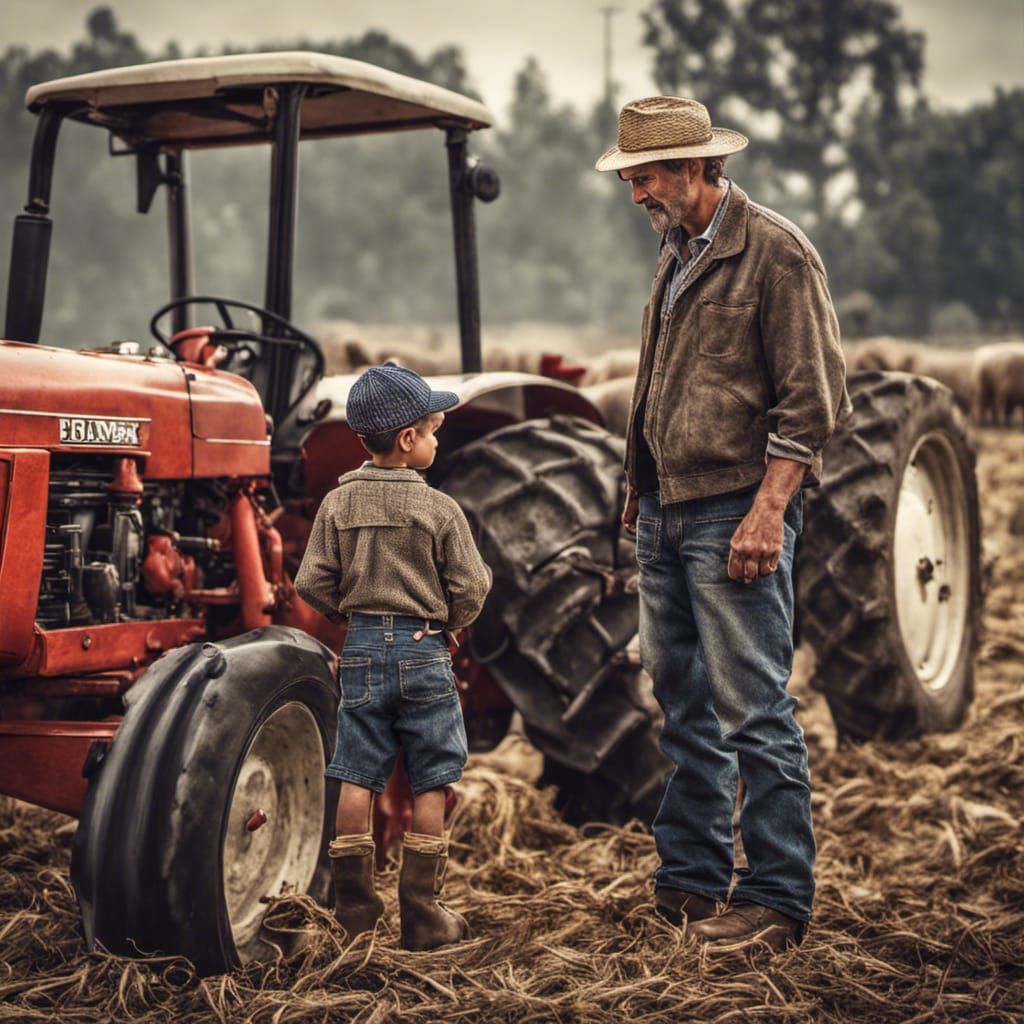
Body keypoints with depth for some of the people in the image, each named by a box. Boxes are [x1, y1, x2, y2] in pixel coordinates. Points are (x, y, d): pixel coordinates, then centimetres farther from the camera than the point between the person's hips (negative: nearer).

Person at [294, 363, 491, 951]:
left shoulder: (338, 504, 0)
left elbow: (313, 583, -1)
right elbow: (470, 589, -7)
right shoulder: (440, 510, -9)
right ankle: (423, 914, 8)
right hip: (424, 652, -3)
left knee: (358, 779, 8)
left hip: (362, 649, 3)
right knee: (430, 783, 5)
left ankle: (355, 907, 12)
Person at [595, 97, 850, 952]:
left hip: (735, 510, -9)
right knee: (684, 703, 14)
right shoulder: (678, 254, 16)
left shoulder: (776, 253, -10)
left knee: (753, 708, -6)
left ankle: (777, 901, 3)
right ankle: (689, 879, 25)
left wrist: (767, 512, -20)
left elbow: (812, 399, -14)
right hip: (668, 511, 9)